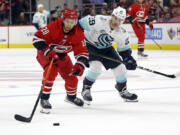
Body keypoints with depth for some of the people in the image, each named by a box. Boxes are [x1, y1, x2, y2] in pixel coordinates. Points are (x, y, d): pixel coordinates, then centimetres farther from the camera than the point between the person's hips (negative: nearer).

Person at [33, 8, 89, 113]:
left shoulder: (78, 33, -19)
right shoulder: (53, 27, -32)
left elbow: (83, 52, -16)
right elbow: (37, 38, -30)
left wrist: (80, 65, -34)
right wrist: (48, 51, -40)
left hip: (62, 55, 5)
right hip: (45, 53, -5)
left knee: (71, 76, 5)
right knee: (51, 71, -30)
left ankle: (71, 96, 37)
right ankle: (44, 99, -18)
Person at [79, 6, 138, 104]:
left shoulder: (122, 33, -14)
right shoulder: (99, 21, -32)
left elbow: (124, 49, -2)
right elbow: (81, 24, -27)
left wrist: (129, 59, -17)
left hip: (105, 48, 6)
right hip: (89, 44, -6)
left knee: (120, 68, 2)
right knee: (96, 66, -26)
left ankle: (123, 91, 25)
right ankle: (86, 90, -6)